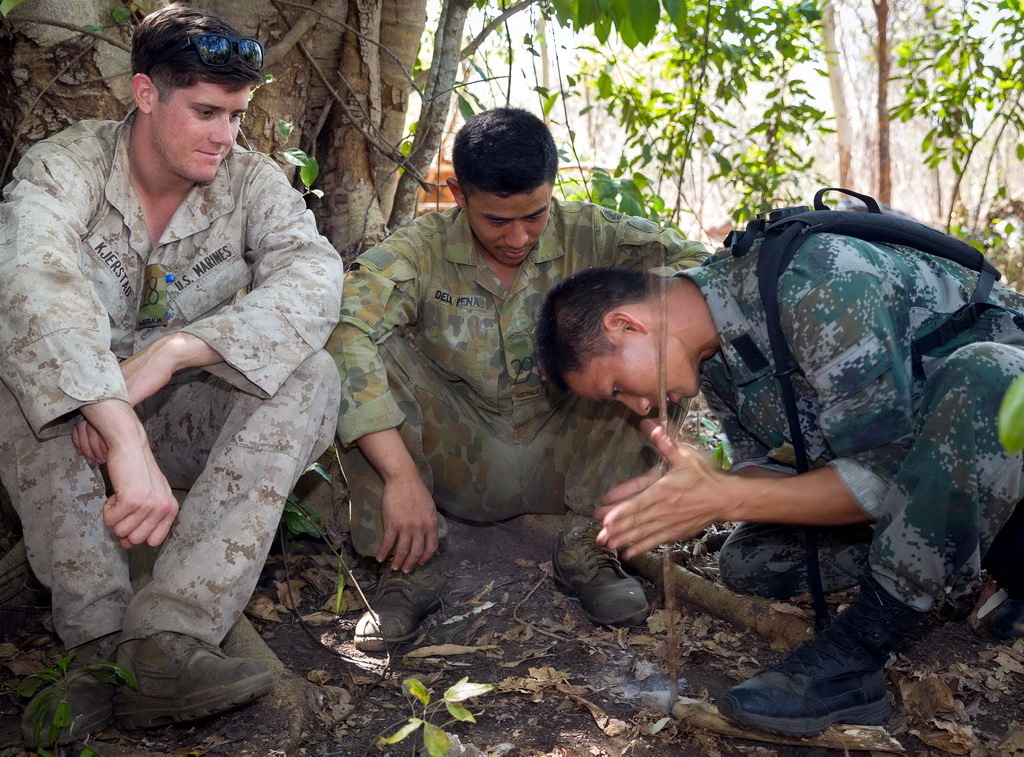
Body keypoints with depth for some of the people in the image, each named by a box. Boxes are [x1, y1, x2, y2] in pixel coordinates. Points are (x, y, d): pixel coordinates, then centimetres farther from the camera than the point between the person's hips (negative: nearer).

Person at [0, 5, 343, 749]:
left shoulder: (251, 180, -6)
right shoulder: (63, 168, -14)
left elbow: (315, 275, -26)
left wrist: (168, 354, -38)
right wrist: (126, 441, -49)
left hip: (189, 424, 2)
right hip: (65, 426, -1)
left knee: (311, 374, -24)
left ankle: (167, 638, -38)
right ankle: (101, 641, -34)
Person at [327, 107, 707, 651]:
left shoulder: (586, 235, -5)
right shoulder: (423, 251, -12)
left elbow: (695, 265, -11)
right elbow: (337, 332, -29)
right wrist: (401, 475, -38)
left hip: (563, 459, 2)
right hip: (461, 463, -1)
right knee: (368, 344, -24)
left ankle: (585, 545, -13)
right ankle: (409, 565, -20)